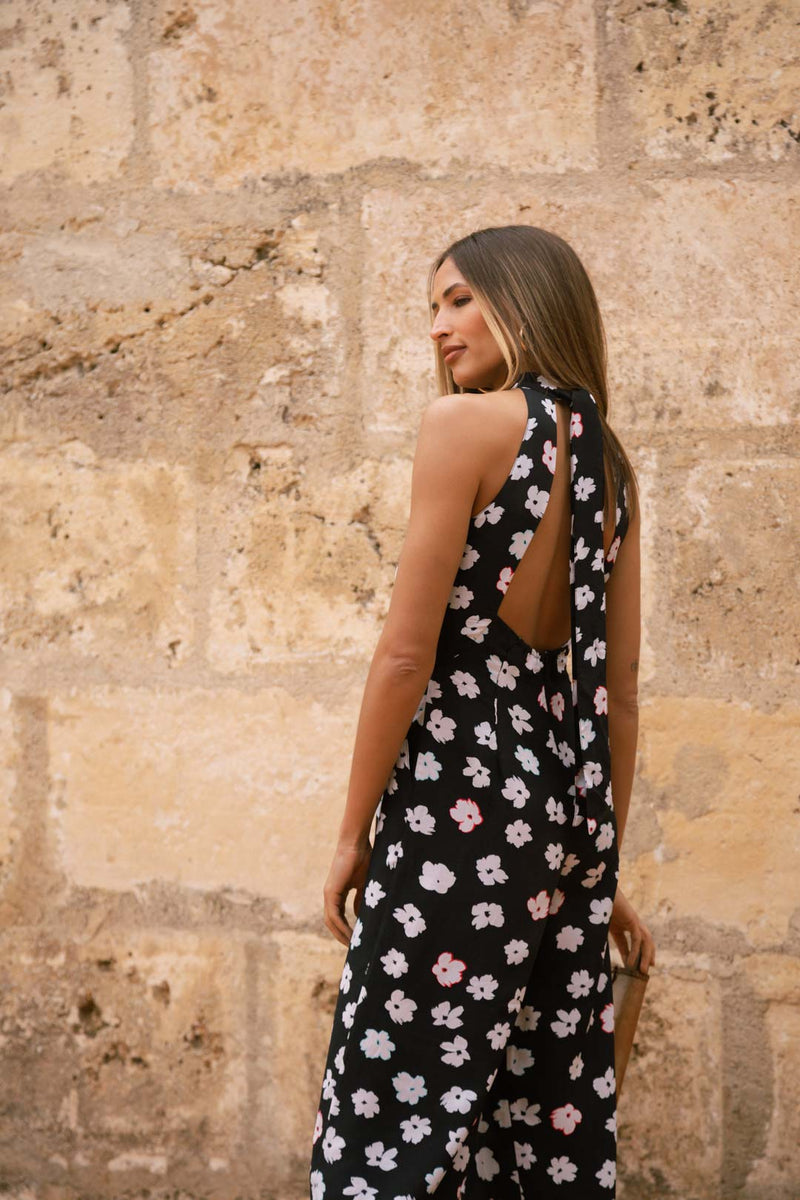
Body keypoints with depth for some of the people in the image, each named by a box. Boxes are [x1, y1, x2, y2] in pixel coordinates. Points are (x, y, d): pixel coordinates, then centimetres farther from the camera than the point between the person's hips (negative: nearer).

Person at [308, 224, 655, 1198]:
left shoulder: (466, 423, -8)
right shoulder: (609, 461, 14)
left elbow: (407, 653, -12)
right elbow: (617, 685, 15)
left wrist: (352, 834, -4)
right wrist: (606, 867, 20)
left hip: (462, 795, -8)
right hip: (569, 803, 8)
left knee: (400, 1115, -3)